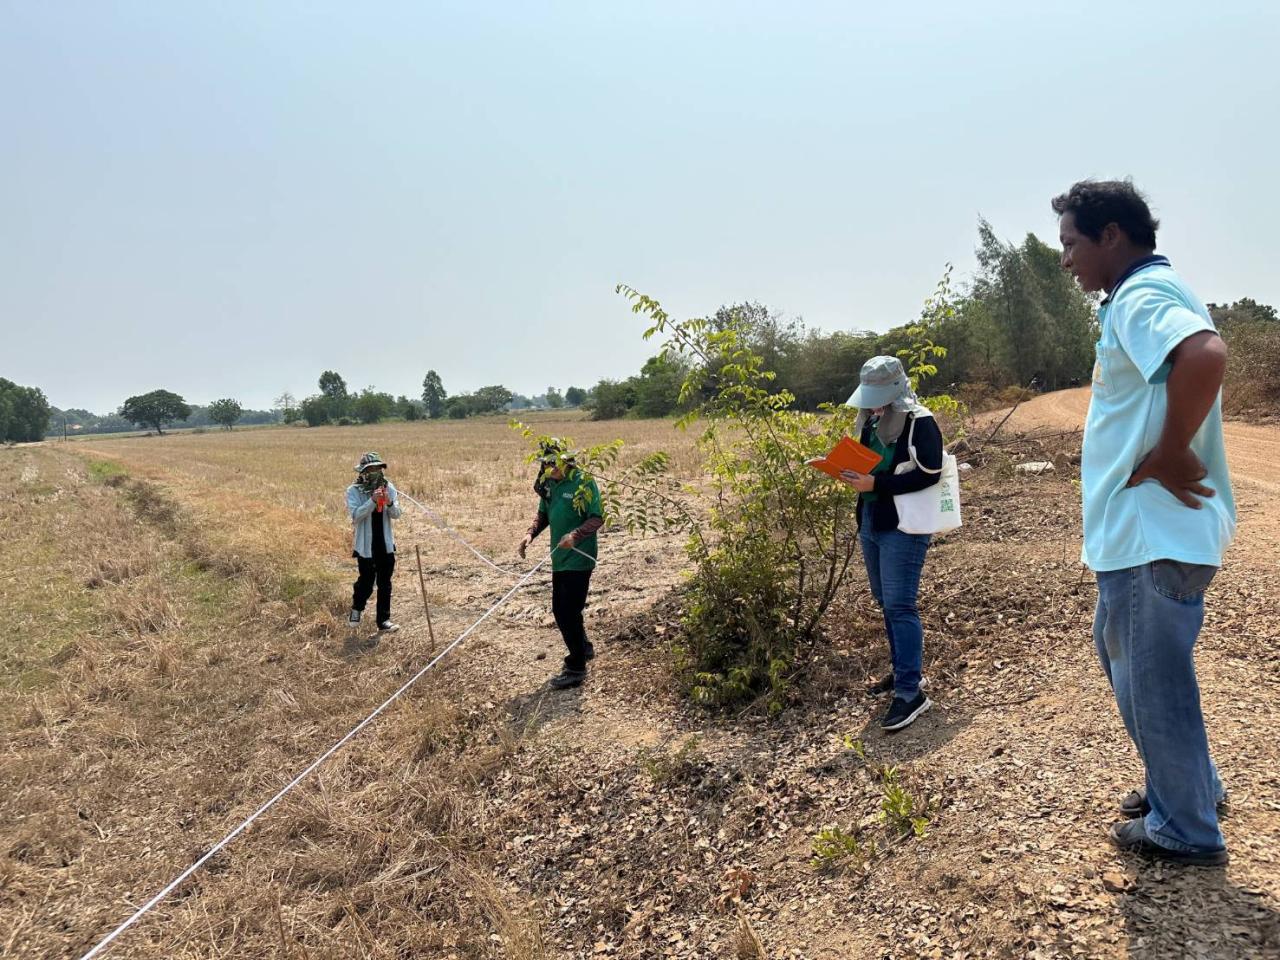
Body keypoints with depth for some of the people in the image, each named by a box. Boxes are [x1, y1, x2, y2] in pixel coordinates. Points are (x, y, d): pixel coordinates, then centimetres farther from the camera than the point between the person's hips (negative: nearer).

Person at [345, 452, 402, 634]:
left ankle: (383, 621, 16)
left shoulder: (388, 487, -1)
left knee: (385, 584, 7)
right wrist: (372, 501, -32)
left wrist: (389, 503, -25)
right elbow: (356, 515, -21)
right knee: (366, 582, 6)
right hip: (366, 545, -3)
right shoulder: (354, 491, -10)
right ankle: (356, 609, 36)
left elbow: (396, 514, -4)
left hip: (386, 544, 3)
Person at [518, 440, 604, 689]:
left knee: (568, 612, -6)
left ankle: (576, 668, 6)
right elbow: (543, 514, 17)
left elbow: (597, 518, -17)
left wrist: (575, 535, -31)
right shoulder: (549, 484, 7)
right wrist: (531, 533, -1)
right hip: (559, 558, 8)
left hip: (578, 559, -8)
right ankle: (583, 648, 40)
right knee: (560, 610, 17)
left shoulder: (583, 483, -15)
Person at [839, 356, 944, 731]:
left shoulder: (920, 422, -12)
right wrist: (851, 472, -2)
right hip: (870, 523, 8)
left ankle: (911, 693, -6)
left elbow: (929, 474, -20)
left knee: (899, 605, -10)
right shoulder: (870, 421, 11)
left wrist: (876, 483, -24)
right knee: (885, 602, 16)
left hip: (904, 527, -8)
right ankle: (901, 671, 30)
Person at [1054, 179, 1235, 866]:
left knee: (1154, 676, 3)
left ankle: (1185, 829, 21)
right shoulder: (1140, 296, 16)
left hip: (1155, 533, -11)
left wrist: (1172, 453, -25)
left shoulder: (1143, 295, -17)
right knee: (1119, 649, 23)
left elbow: (1205, 355, -37)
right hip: (1136, 529, 11)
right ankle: (1187, 783, 38)